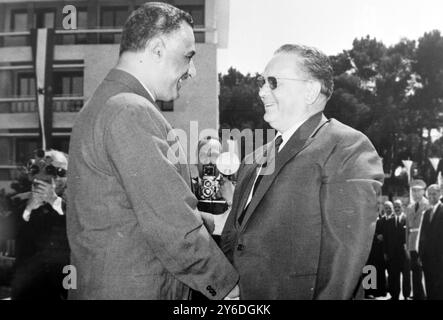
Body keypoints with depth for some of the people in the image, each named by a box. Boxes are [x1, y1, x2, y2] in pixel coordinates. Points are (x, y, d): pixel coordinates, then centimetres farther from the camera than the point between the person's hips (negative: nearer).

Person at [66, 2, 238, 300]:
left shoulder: (106, 103, 12)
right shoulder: (131, 113, -21)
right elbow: (172, 226, -23)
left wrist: (209, 222, 9)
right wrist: (227, 285, -14)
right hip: (131, 289, -10)